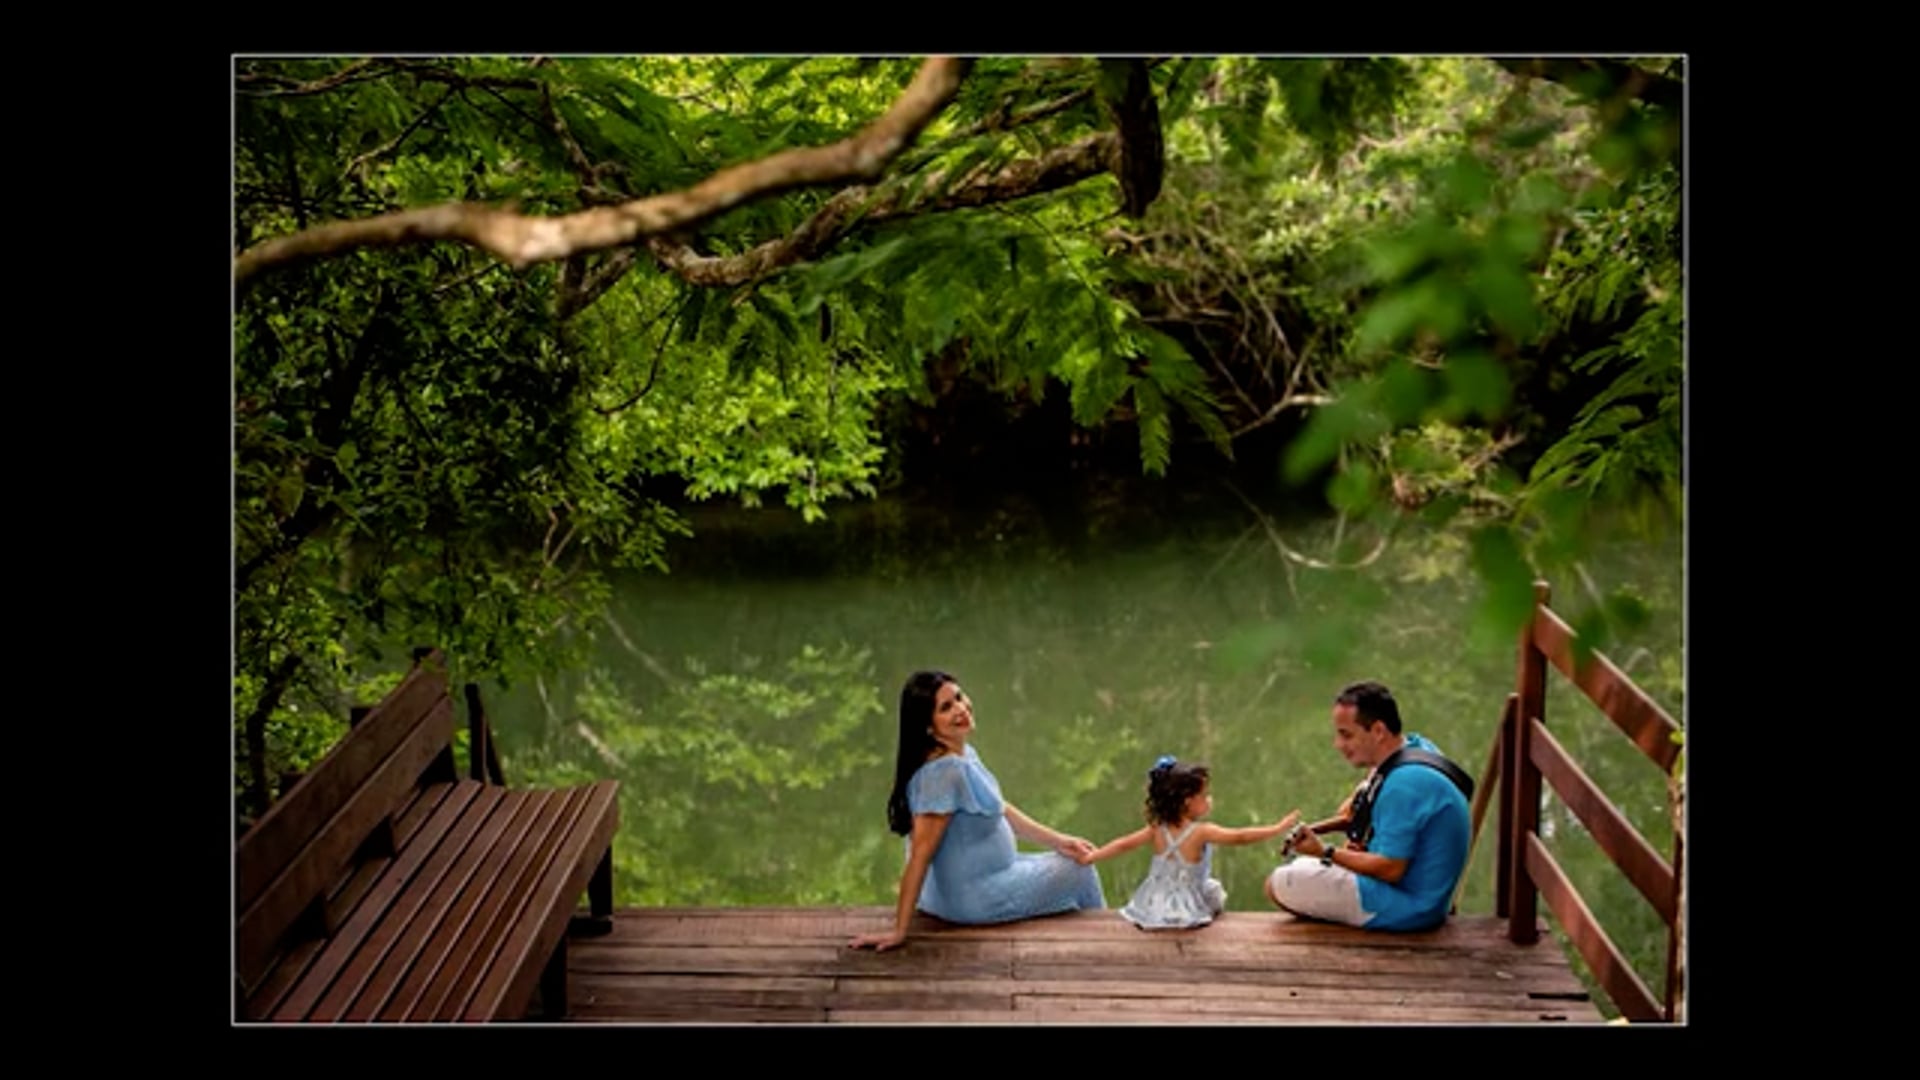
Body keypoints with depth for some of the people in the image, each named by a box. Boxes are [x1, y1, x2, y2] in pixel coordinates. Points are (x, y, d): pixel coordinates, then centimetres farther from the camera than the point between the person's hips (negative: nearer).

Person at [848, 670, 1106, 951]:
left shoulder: (965, 753, 0)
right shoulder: (944, 771, -30)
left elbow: (1000, 809, 11)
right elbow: (920, 855, -30)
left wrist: (1057, 841, 6)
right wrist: (899, 932, -29)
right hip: (973, 901, -9)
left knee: (1077, 857, 24)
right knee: (1080, 871, 9)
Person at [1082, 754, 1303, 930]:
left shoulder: (1157, 830, -5)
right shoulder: (1201, 832, -19)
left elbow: (1124, 844, 2)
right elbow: (1240, 837, -20)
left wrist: (1090, 857, 14)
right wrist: (1279, 828, -15)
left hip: (1154, 906, 4)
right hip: (1187, 908, -4)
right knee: (1216, 891, 23)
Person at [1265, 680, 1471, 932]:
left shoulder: (1403, 785, -28)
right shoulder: (1416, 746, 4)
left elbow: (1390, 870, -27)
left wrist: (1325, 852, -17)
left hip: (1405, 907, -11)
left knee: (1277, 884, -5)